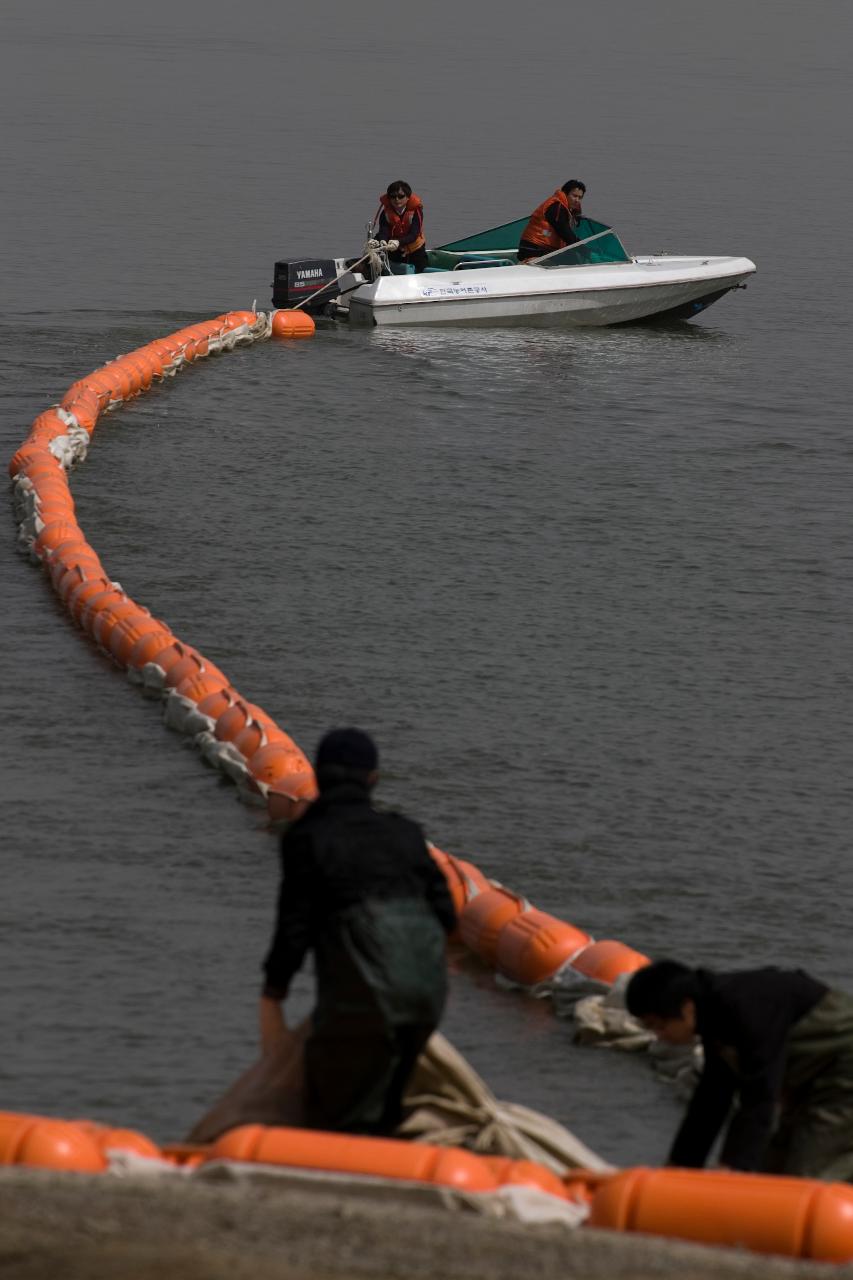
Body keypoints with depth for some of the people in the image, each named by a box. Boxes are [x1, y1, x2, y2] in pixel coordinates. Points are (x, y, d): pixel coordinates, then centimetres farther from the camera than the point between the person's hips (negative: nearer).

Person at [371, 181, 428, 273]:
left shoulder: (415, 211, -17)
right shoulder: (386, 213, -12)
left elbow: (414, 234, -28)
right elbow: (382, 232, -24)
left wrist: (399, 242, -48)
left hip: (415, 252, -1)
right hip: (394, 254, 1)